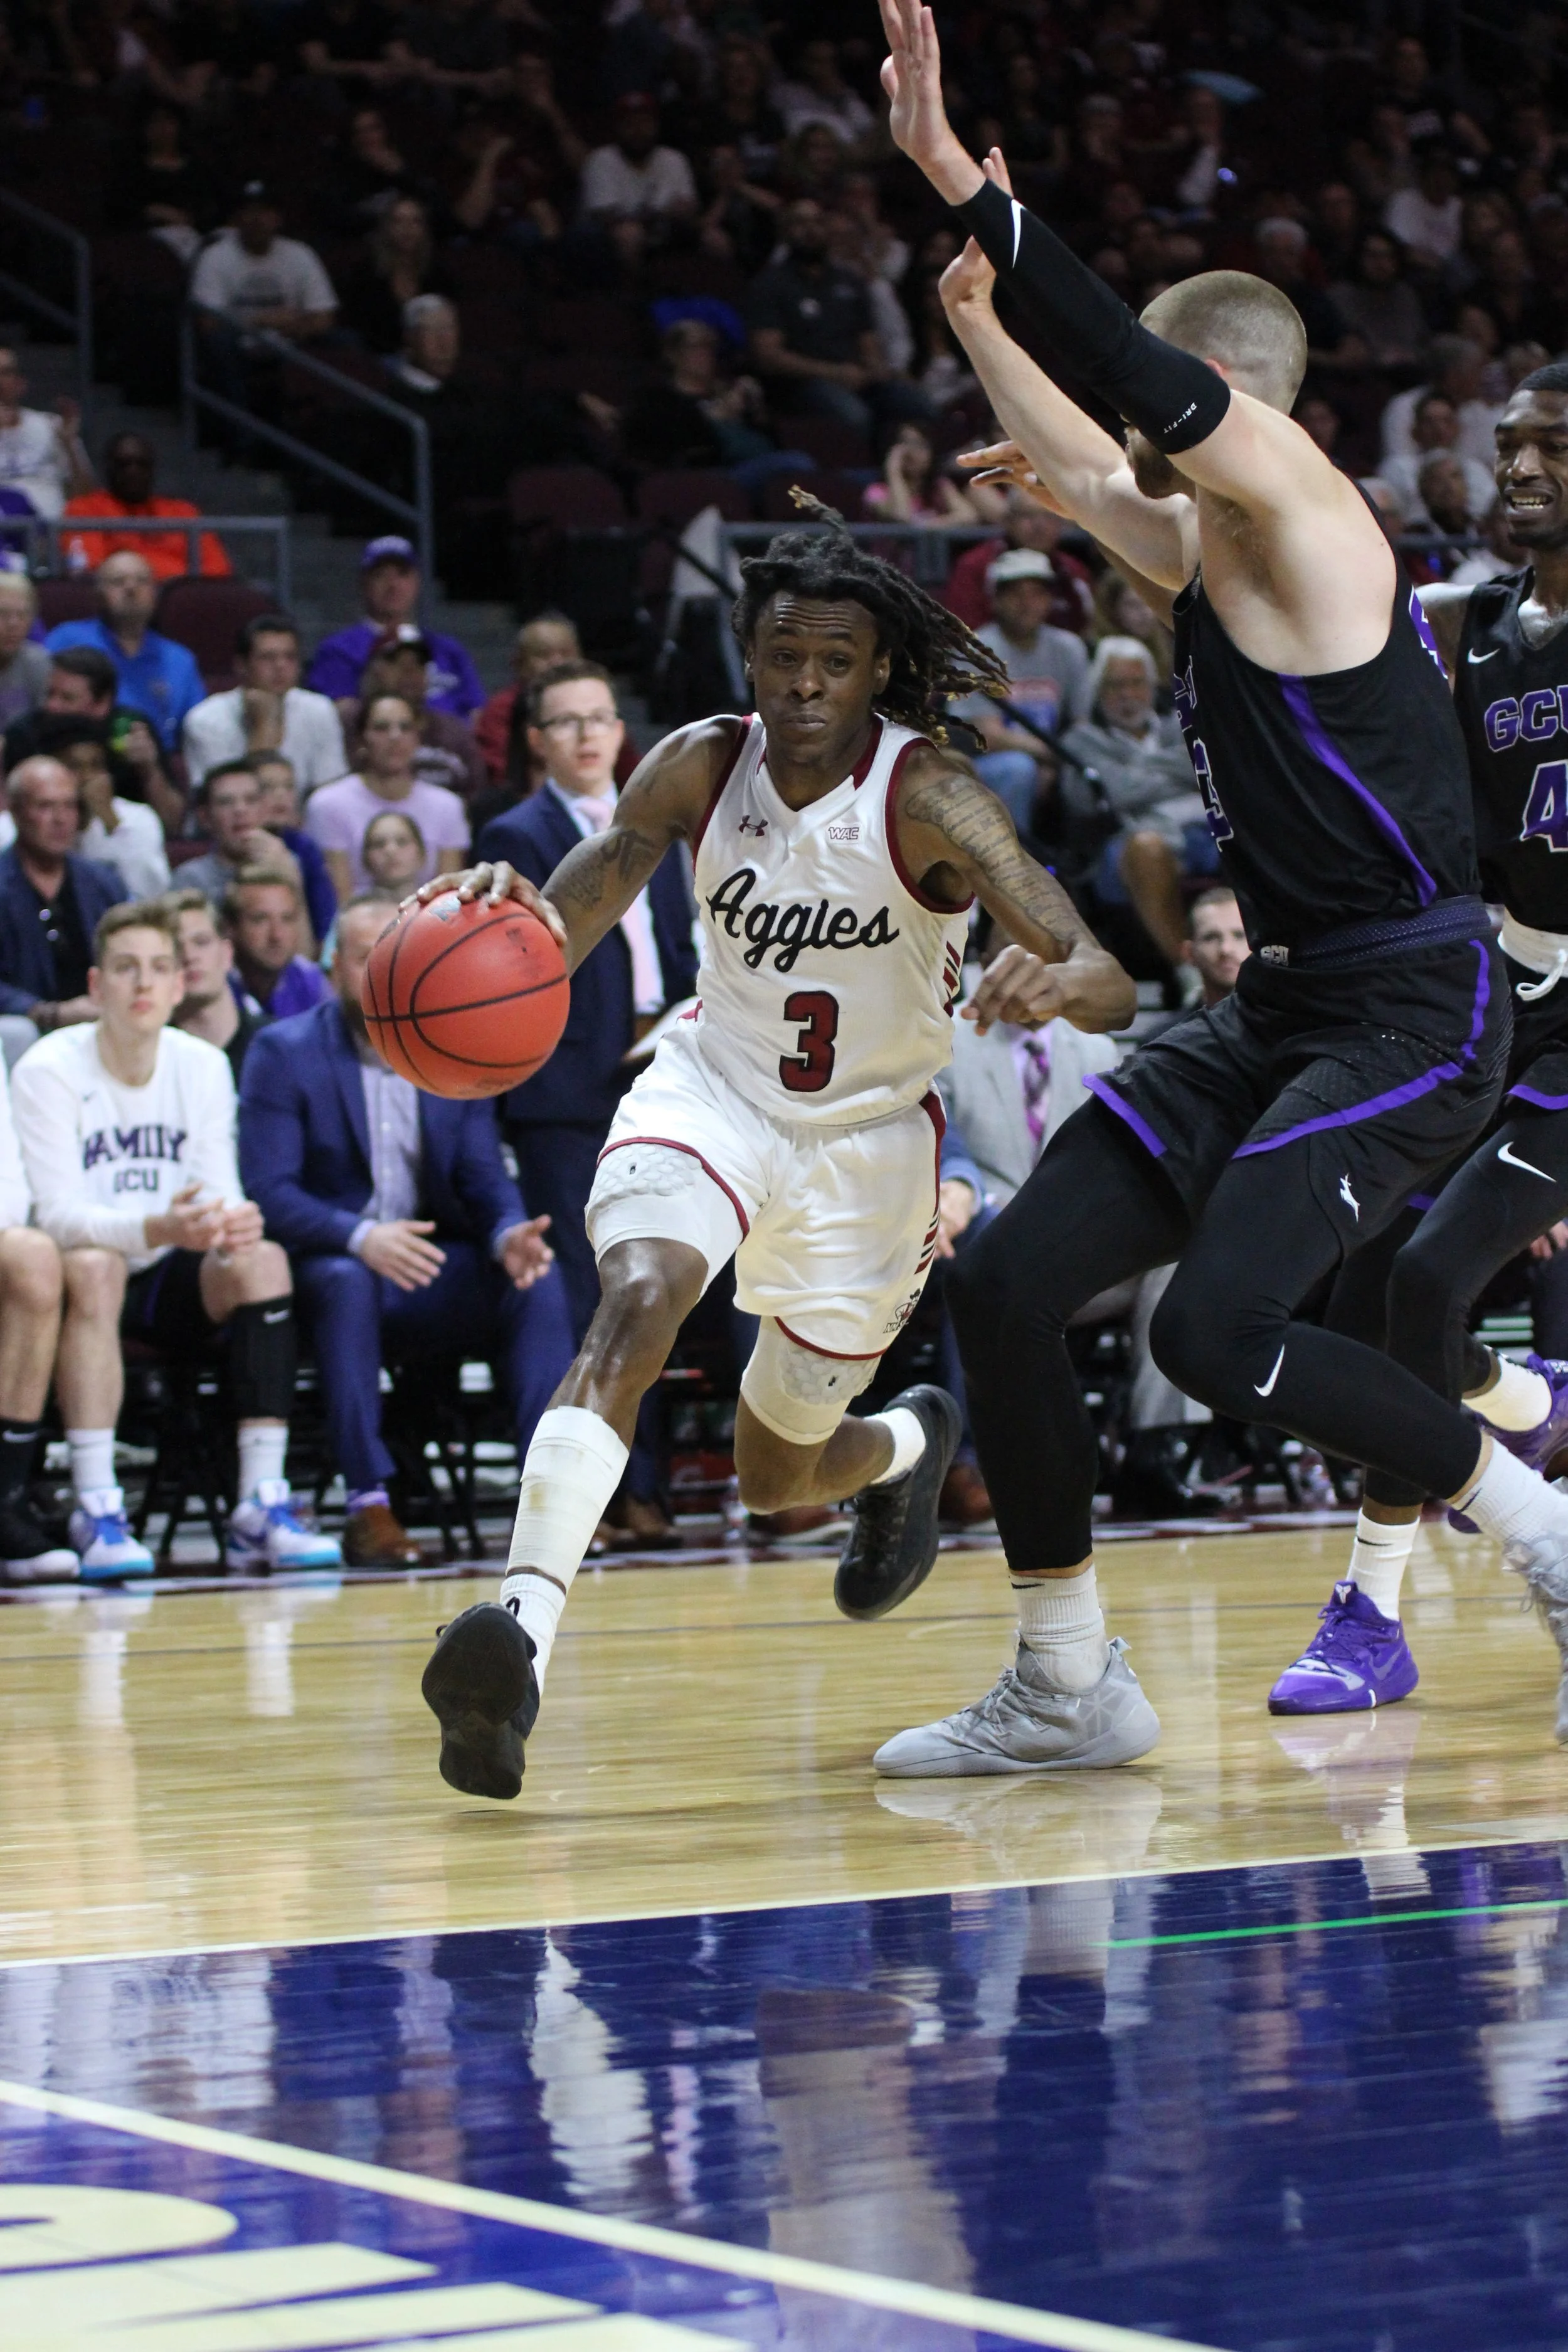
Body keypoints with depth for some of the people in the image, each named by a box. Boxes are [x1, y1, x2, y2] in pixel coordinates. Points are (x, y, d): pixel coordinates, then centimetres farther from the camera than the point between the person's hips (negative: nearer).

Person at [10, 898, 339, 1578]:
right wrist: (157, 1229, -41)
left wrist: (233, 1224, -32)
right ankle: (96, 1513, -40)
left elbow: (221, 1197, -5)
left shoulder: (203, 1066, 0)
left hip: (172, 1282, 4)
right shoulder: (49, 1070, -13)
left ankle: (261, 1509, -29)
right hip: (82, 1278, -4)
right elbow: (59, 1215, -21)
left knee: (263, 1261, -25)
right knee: (94, 1267, -37)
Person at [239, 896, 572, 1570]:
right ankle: (368, 1507, -38)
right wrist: (361, 1238, -31)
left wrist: (509, 1236, -19)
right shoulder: (283, 1053, -3)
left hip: (433, 1264, 4)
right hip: (329, 1266, -4)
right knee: (349, 1281, -38)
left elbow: (484, 1179, 5)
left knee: (538, 1278, -23)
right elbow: (269, 1191, -13)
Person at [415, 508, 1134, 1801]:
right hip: (714, 1085, 1)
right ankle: (524, 1626, -43)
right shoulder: (701, 767, -12)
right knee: (636, 1301, -32)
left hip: (867, 1130, -1)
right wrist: (509, 912, -38)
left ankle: (911, 1444, 48)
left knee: (778, 1478, 10)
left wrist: (1065, 981, -57)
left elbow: (1106, 978, -31)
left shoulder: (927, 797, -23)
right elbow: (562, 928, -12)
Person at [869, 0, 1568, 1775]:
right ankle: (1070, 1691, 13)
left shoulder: (1292, 500, -12)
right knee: (1005, 1285, 1)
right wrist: (977, 322, 35)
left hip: (1412, 1011, -10)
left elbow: (1154, 387, -29)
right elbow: (1076, 467, 35)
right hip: (1278, 1005, 10)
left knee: (1216, 1331, -24)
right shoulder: (1203, 549, 14)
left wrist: (960, 178, -31)